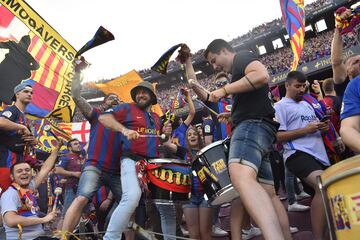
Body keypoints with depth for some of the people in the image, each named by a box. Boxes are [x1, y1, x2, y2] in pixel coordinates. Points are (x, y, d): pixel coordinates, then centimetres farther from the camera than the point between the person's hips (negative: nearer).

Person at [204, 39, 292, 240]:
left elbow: (262, 75, -16)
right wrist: (233, 115, 33)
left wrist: (225, 90, -12)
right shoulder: (241, 69, 35)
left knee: (241, 176, -36)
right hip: (257, 127, 12)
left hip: (253, 124, -12)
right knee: (268, 193, 7)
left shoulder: (242, 56, 7)